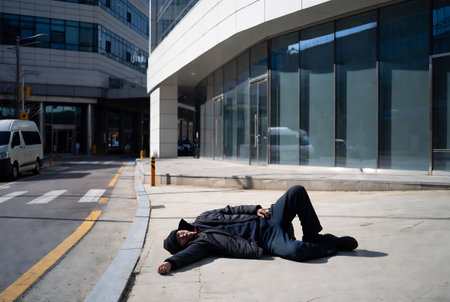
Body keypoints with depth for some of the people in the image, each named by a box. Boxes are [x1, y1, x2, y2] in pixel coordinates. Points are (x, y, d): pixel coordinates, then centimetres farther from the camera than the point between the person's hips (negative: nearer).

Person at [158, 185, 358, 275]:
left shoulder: (203, 219, 14)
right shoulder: (200, 242, -5)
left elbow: (232, 210, 16)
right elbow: (187, 253, -27)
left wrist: (256, 209, 2)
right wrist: (171, 262, -46)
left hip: (266, 219, 7)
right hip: (267, 239, -7)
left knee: (297, 192, -8)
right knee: (295, 251, -36)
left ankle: (313, 236, 6)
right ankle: (335, 244, -6)